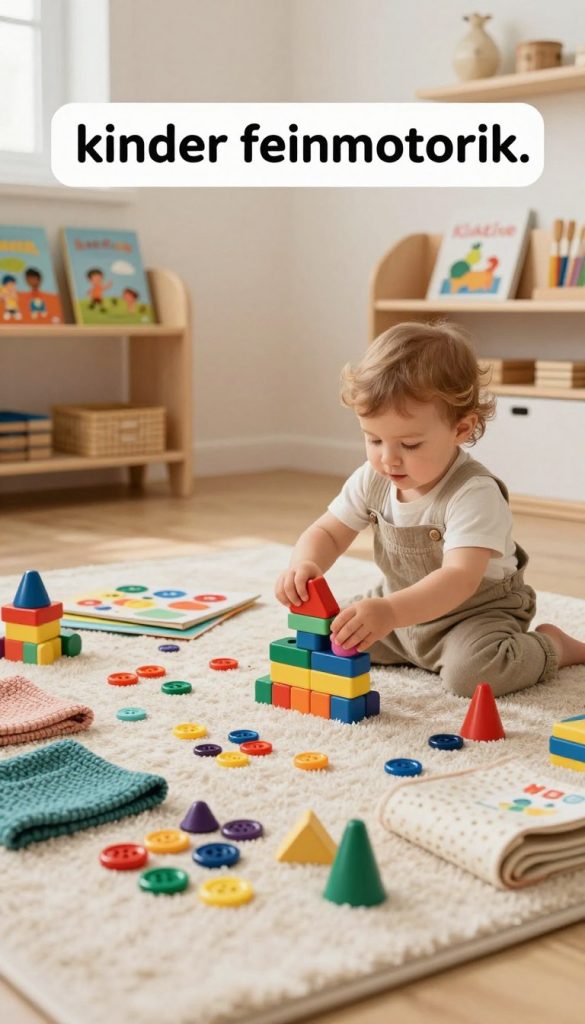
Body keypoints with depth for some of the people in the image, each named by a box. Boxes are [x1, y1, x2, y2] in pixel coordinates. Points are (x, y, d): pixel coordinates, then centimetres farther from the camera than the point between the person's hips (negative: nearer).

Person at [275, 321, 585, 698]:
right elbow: (327, 532, -2)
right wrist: (304, 565, -28)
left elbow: (460, 579, -43)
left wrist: (390, 611, -60)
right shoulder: (373, 479, -10)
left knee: (471, 670, -34)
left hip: (477, 610, -7)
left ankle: (553, 646, -1)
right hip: (403, 607, 7)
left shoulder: (474, 494, -31)